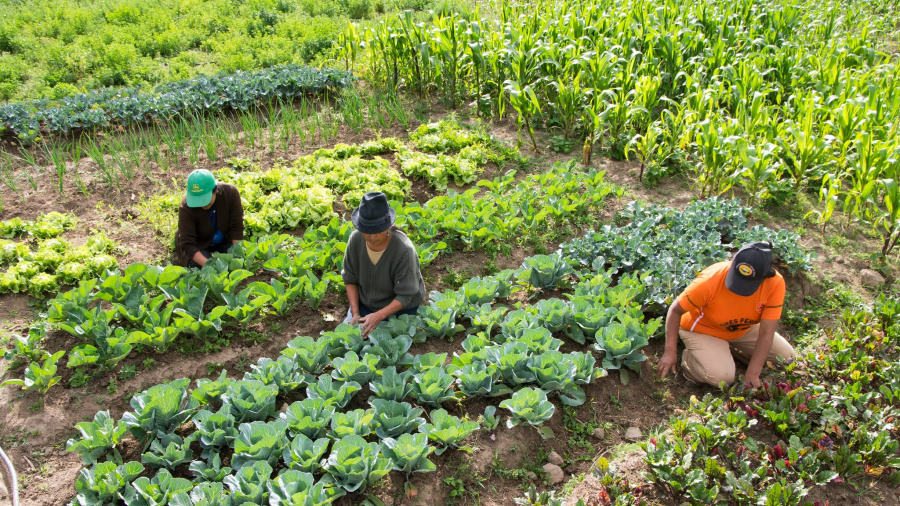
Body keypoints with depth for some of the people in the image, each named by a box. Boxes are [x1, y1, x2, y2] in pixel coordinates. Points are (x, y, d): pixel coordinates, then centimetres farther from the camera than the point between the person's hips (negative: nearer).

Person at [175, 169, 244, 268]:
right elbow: (187, 243, -30)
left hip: (225, 240, 2)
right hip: (199, 245, -2)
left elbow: (237, 226, -19)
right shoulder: (186, 207, -31)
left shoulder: (230, 192, -27)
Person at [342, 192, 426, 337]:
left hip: (399, 308, -4)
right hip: (364, 303, 4)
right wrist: (355, 313, -14)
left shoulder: (404, 250, -31)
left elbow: (404, 296, -25)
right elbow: (350, 280, -5)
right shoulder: (355, 239, -17)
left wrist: (378, 316, -36)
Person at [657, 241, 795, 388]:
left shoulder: (775, 283, -28)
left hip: (744, 329, 5)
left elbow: (766, 333, -23)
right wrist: (670, 352, -26)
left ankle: (730, 349, 16)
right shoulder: (710, 281, -36)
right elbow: (675, 311, -22)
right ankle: (690, 356, 4)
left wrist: (752, 375, -25)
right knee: (721, 376, -26)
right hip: (703, 329, -5)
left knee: (786, 357, 1)